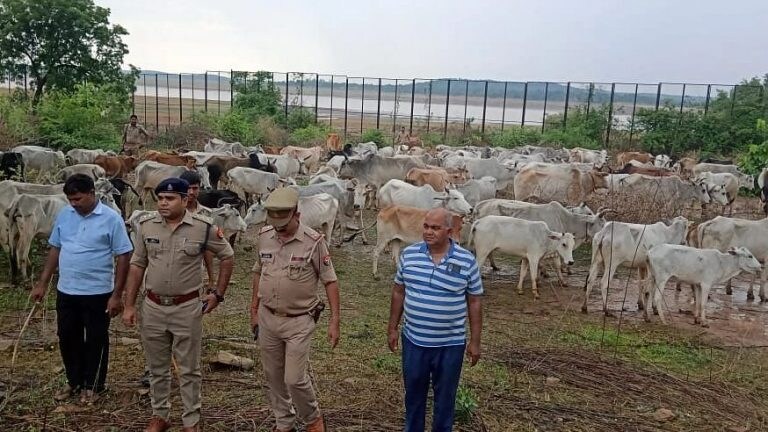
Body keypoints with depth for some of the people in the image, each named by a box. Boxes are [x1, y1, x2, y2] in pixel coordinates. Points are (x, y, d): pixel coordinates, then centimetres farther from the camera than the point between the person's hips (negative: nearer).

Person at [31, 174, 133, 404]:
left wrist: (117, 294, -14)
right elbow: (55, 249, 12)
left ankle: (93, 386, 25)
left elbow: (123, 256, -12)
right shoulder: (64, 215, 3)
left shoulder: (111, 219, -13)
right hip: (66, 291, 5)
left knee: (96, 340, 8)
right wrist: (42, 283, 9)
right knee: (67, 338, 15)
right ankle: (74, 381, 34)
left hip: (97, 293, -5)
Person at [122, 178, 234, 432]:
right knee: (157, 368, 16)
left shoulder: (203, 227, -10)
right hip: (152, 307, 3)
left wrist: (218, 294, 0)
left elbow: (227, 257, 3)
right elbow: (137, 266, 6)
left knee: (189, 370, 8)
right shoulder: (146, 225, -1)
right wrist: (129, 305, 3)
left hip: (187, 308, -3)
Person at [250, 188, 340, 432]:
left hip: (299, 322, -4)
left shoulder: (313, 242, -15)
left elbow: (330, 281, -10)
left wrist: (334, 321, -12)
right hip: (267, 318, 5)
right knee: (273, 377, 14)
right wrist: (254, 310, 15)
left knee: (295, 379, -3)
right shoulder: (264, 236, -2)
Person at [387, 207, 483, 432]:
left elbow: (474, 302, -3)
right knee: (414, 392, 18)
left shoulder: (466, 260, -10)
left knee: (445, 396, 15)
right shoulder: (409, 254, -4)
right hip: (413, 340, 2)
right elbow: (399, 292, 6)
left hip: (450, 345, -2)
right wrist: (393, 328, 7)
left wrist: (475, 341, -2)